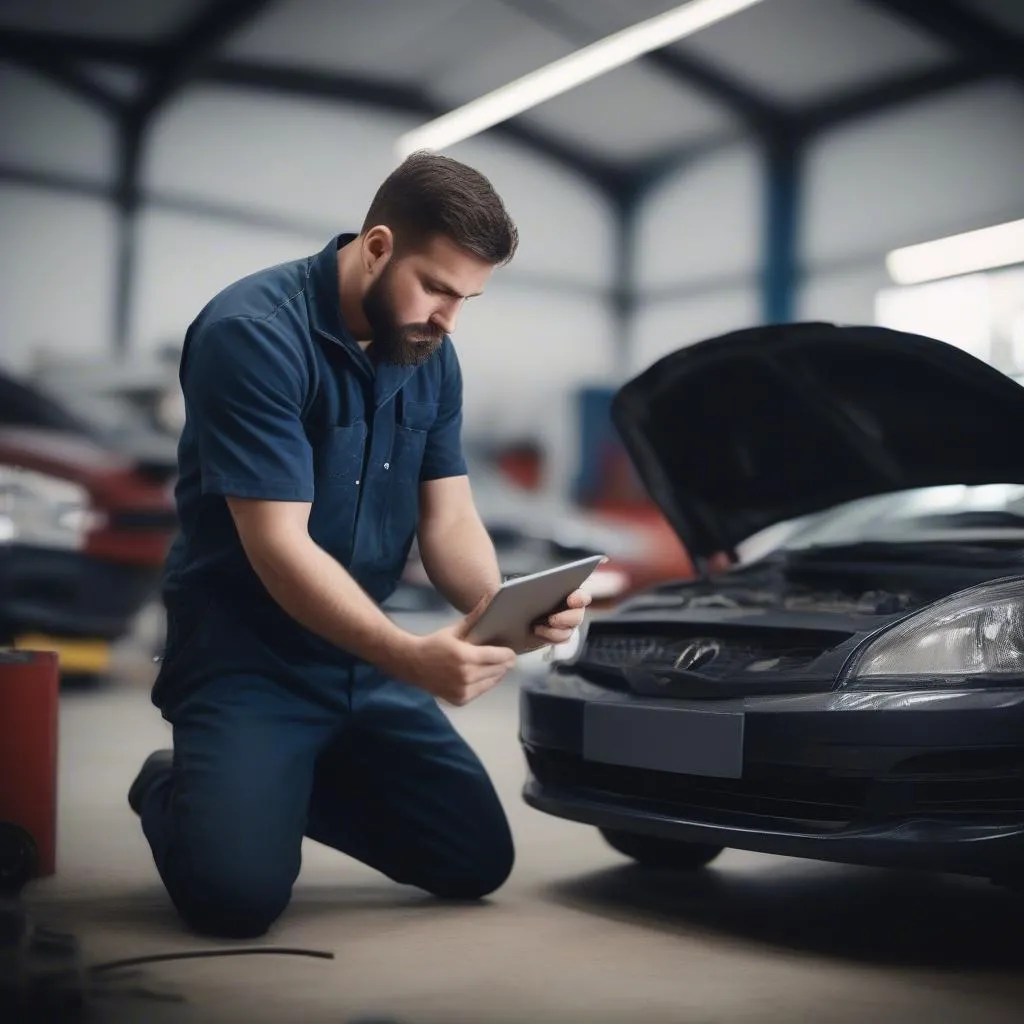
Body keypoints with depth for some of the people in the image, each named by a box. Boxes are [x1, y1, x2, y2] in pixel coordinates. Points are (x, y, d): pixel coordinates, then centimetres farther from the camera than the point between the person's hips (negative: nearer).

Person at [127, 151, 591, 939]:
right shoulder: (253, 335, -22)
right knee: (238, 894, -21)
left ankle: (293, 786, 26)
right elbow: (278, 548, -26)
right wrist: (412, 659, -36)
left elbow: (449, 519, 1)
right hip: (248, 657, -7)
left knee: (480, 863, 6)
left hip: (364, 663, 7)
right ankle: (173, 792, 13)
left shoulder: (430, 357, 2)